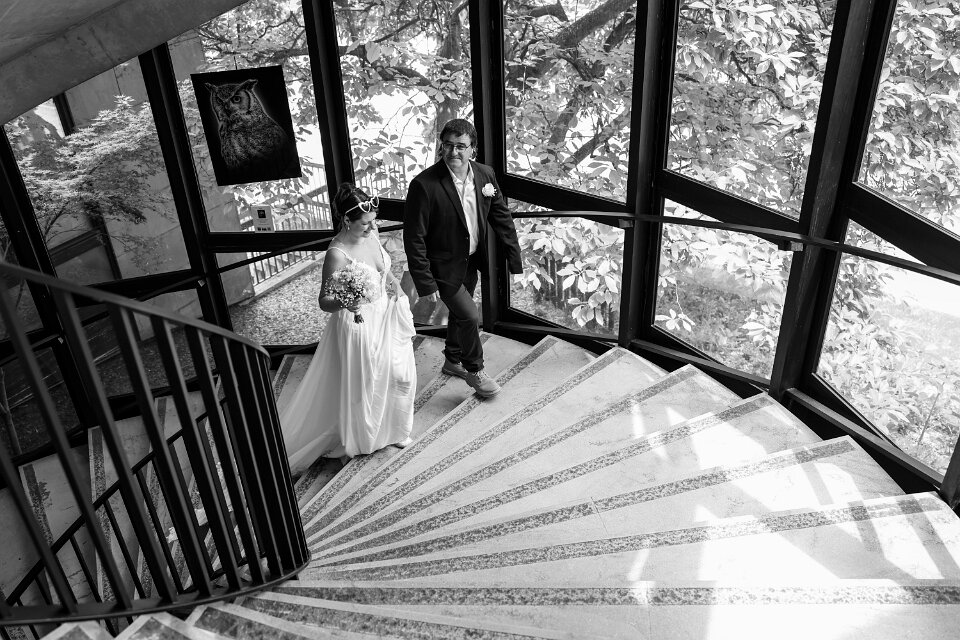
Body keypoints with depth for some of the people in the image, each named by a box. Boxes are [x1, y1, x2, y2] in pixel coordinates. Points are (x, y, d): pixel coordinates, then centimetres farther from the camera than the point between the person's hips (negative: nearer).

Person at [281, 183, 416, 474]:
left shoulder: (370, 235, -5)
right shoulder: (337, 254, -27)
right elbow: (325, 301, -20)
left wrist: (392, 281, -3)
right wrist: (344, 303, -40)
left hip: (387, 319, 7)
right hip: (359, 324, -7)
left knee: (399, 374, 20)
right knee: (362, 384, 12)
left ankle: (390, 429, 46)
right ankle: (361, 437, 39)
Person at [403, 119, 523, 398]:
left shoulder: (485, 175, -9)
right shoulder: (424, 185, -27)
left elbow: (501, 216, 2)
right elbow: (413, 238, -23)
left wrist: (514, 257, 1)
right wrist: (425, 282, -23)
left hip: (471, 260, 6)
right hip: (443, 266, -6)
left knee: (459, 312, 23)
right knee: (469, 316, -6)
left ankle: (452, 360, 48)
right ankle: (475, 371, 21)